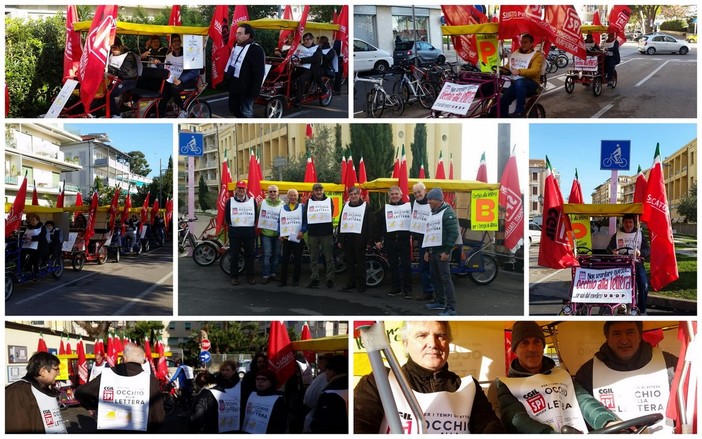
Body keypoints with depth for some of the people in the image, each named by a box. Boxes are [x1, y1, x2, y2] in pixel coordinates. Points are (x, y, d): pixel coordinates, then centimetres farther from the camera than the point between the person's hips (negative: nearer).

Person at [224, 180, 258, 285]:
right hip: (234, 232, -1)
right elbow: (227, 217, 8)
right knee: (234, 255, 3)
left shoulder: (252, 201, 7)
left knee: (249, 255, 5)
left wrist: (253, 226, 3)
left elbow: (256, 215, 11)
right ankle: (234, 276, 11)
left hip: (249, 232, 1)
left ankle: (250, 276, 13)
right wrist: (231, 225, 1)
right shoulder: (230, 201, 5)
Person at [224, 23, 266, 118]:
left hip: (245, 88, -9)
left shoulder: (255, 49, -15)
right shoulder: (236, 46, 12)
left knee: (246, 113, 0)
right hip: (234, 85, 9)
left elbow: (259, 73, -18)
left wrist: (254, 91, -21)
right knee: (233, 108, 20)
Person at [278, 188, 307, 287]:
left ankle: (296, 280, 11)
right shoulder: (283, 208, 12)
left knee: (297, 260, 3)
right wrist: (280, 234, 1)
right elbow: (280, 222, 12)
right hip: (286, 237, 2)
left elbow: (306, 221, -3)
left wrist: (302, 231, -16)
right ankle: (283, 280, 6)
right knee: (284, 260, 2)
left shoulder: (302, 207, 3)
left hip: (298, 237, -2)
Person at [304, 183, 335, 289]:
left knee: (329, 258, -1)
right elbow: (305, 216, 4)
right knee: (313, 259, 7)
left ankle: (330, 279, 5)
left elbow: (331, 214, -3)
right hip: (312, 233, 2)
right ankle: (314, 279, 14)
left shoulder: (328, 200, 7)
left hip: (326, 233, -2)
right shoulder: (309, 202, 10)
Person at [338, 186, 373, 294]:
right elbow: (341, 223, 15)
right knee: (350, 262, 9)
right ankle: (351, 282, 17)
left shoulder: (365, 207, 0)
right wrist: (340, 240, 9)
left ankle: (361, 284, 3)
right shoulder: (346, 206, 14)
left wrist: (369, 241, -9)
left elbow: (369, 224, -4)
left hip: (359, 239, -5)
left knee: (360, 263, -1)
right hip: (347, 239, 5)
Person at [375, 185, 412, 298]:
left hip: (404, 241, -3)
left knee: (406, 265, -4)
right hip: (390, 241, 3)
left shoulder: (408, 206, 4)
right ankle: (396, 288, 15)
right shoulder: (385, 209, 11)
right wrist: (379, 240, 6)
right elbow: (379, 225, 11)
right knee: (393, 266, 7)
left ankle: (407, 289, 1)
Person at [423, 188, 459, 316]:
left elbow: (454, 233, -18)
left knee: (445, 278, -12)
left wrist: (447, 251, -20)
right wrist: (427, 251, 20)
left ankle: (451, 308, -13)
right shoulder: (433, 214, 18)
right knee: (435, 277, 14)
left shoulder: (447, 213, -11)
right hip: (433, 251, 9)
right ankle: (439, 302, 26)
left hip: (442, 251, -9)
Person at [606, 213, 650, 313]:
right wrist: (612, 252, -17)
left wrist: (640, 252, -17)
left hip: (637, 263, 0)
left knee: (644, 286, -12)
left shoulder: (640, 234, 12)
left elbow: (648, 250, 5)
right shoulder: (616, 235, 11)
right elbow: (609, 249, 8)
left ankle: (642, 311, 0)